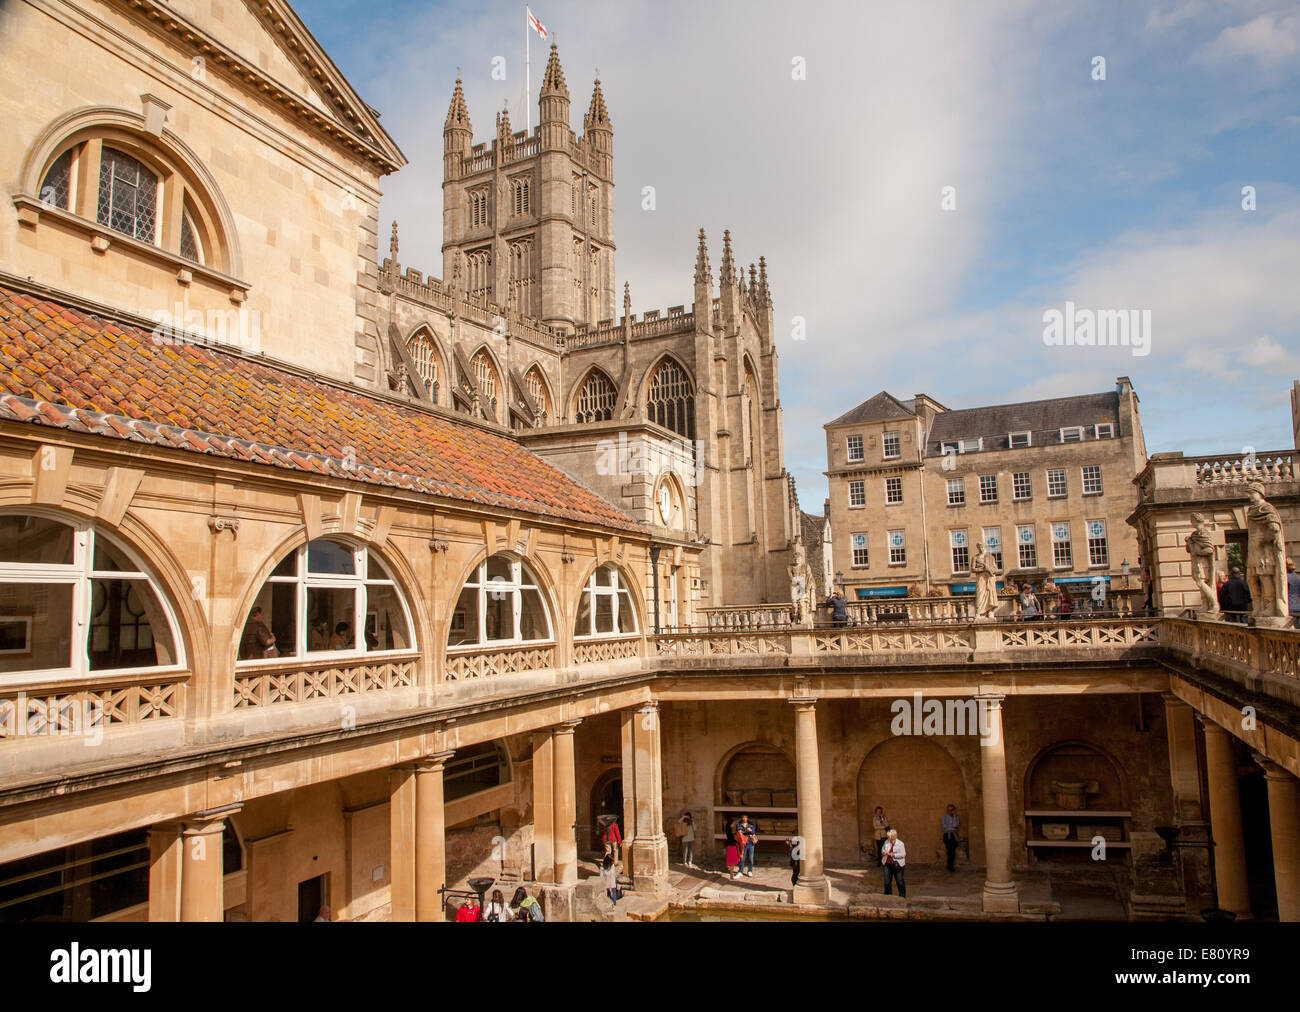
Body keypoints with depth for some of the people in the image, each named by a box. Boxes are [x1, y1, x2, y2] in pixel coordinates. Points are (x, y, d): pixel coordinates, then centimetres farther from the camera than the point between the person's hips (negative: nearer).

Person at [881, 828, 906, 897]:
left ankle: (902, 896, 22)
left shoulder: (900, 844, -13)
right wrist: (883, 852, -8)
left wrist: (894, 855, -23)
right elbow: (883, 849, 15)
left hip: (897, 865, -4)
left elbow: (903, 854, -13)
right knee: (887, 881, 7)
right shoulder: (887, 842, 1)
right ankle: (888, 895, 22)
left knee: (899, 881, 5)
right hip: (887, 864, 4)